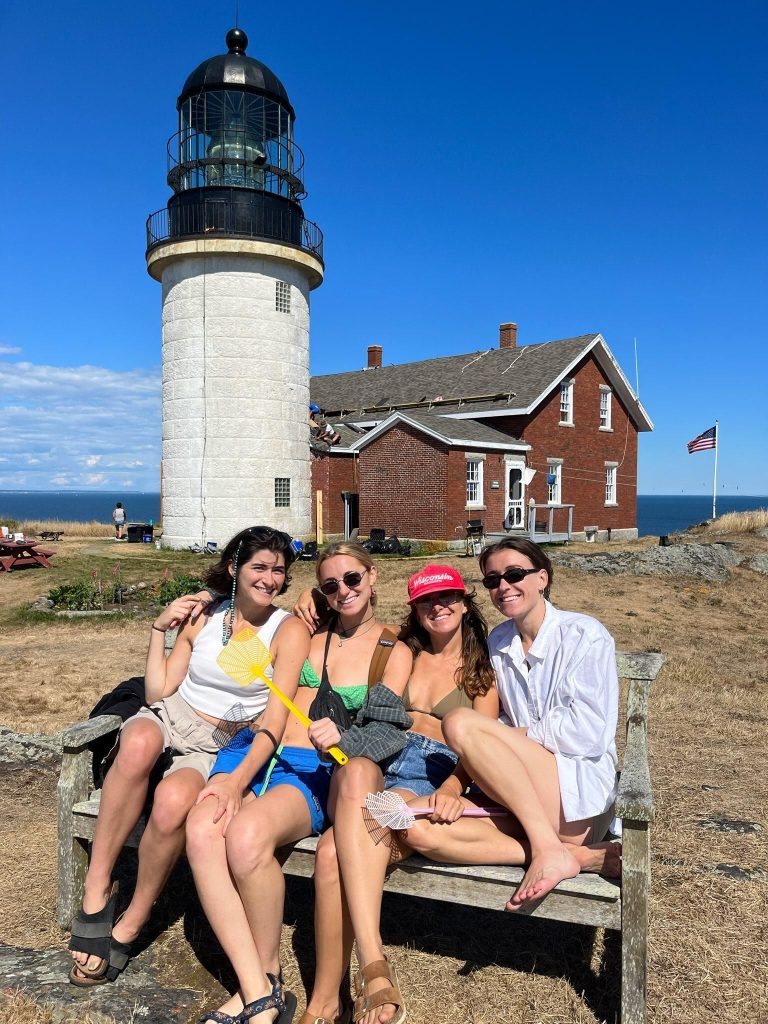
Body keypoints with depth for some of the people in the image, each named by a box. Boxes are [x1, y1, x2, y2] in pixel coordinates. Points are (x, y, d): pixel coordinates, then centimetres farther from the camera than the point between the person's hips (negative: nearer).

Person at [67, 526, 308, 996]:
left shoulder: (289, 630, -6)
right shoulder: (203, 617, 5)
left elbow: (274, 720, -15)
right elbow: (158, 693, 5)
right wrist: (160, 630, -4)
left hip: (225, 745, -2)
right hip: (171, 716, 2)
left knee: (173, 800, -35)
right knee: (139, 742, -36)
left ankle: (127, 929, -9)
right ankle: (97, 889, -22)